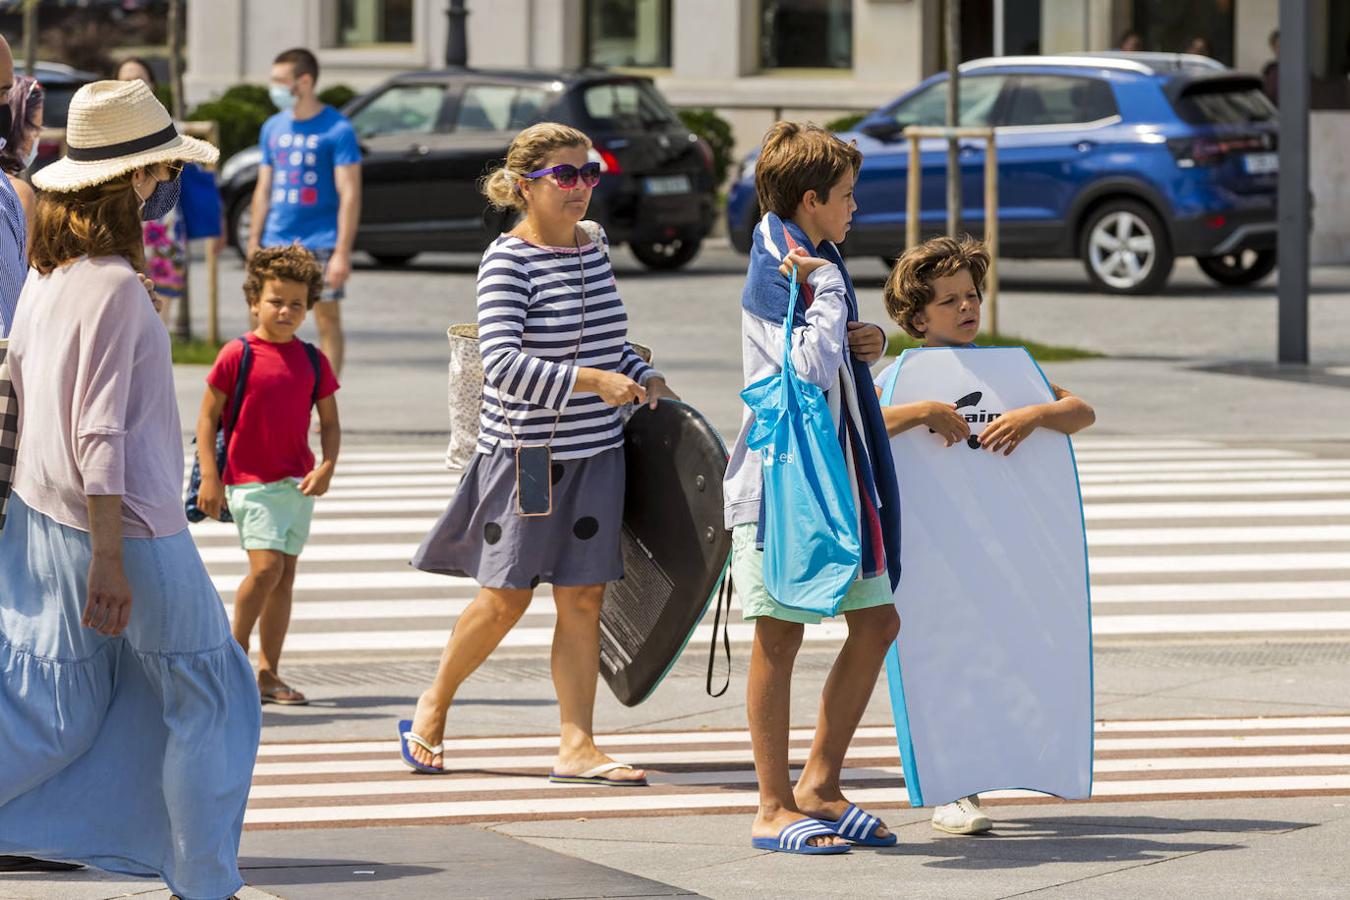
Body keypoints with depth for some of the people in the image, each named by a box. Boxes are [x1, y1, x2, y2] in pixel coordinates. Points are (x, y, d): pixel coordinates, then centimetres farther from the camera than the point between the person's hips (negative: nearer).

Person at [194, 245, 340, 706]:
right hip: (251, 481, -5)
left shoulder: (312, 361, 6)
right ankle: (236, 650, 3)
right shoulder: (237, 355, -6)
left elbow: (330, 422, 11)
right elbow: (208, 417, -4)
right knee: (266, 567, -17)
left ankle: (268, 672, 12)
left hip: (299, 483, 5)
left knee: (285, 575, 6)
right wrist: (210, 477, -10)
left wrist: (326, 468, -7)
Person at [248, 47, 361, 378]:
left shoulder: (337, 129, -6)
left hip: (321, 244, -5)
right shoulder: (273, 128, 11)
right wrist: (254, 244, 10)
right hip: (277, 244, 5)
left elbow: (349, 193, -10)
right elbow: (264, 190, 16)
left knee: (327, 320, -1)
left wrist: (342, 252, -16)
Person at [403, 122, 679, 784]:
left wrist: (645, 380, 5)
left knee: (583, 596, 1)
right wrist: (589, 380, -29)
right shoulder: (507, 260, -13)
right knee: (506, 598, 2)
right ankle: (433, 707, 24)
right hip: (525, 450, -5)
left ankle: (577, 747, 3)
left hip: (595, 453, 6)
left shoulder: (594, 249, 9)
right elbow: (502, 362, -24)